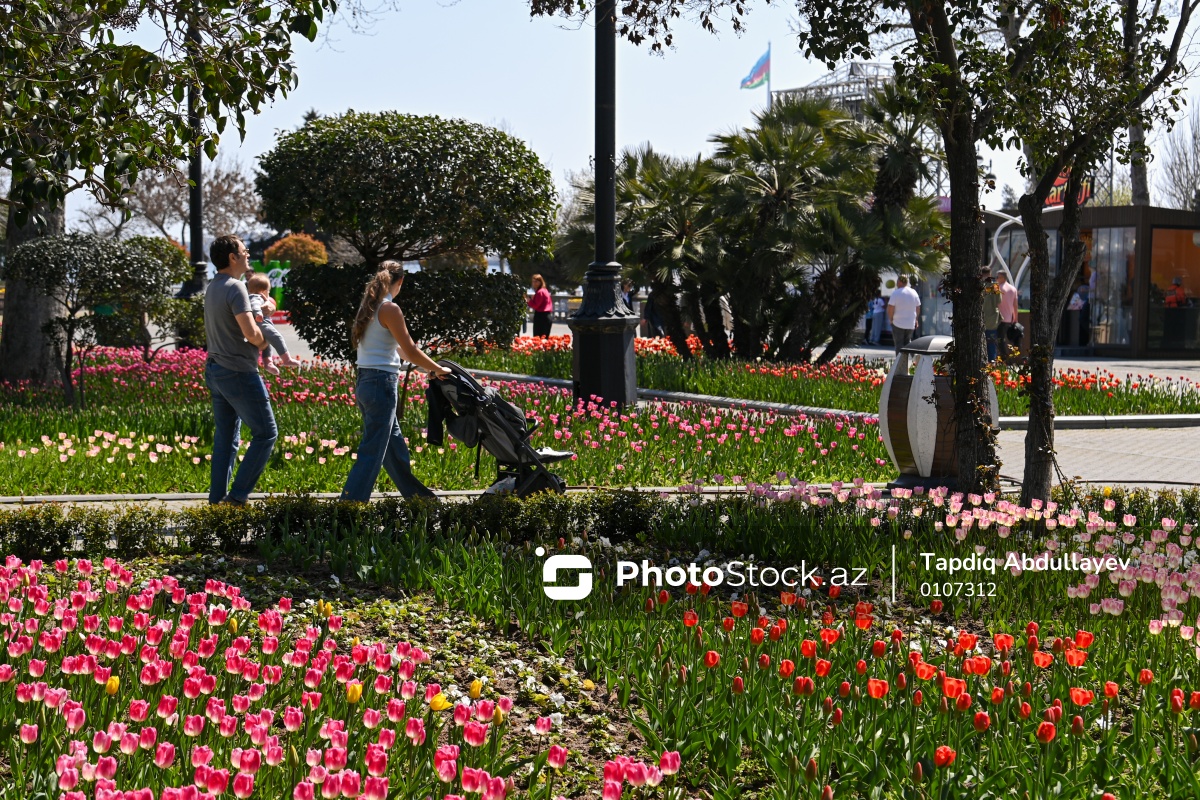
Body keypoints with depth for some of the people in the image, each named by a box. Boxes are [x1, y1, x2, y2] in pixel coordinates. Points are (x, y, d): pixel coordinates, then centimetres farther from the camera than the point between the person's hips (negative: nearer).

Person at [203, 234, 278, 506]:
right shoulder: (235, 288, -16)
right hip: (238, 372, -9)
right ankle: (238, 495, -5)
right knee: (266, 433, -2)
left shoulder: (213, 288, 13)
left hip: (215, 369, 9)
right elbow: (250, 332, -24)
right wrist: (263, 342, -3)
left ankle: (217, 499, 12)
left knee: (226, 438, 12)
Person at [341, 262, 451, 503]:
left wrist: (424, 366, 29)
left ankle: (415, 493, 37)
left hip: (365, 381, 9)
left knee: (394, 442, 22)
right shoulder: (389, 309, -14)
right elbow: (411, 351, -11)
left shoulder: (369, 305, 13)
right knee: (372, 452, -7)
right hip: (381, 383, -9)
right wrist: (438, 370, 3)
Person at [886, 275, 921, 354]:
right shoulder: (914, 292, 6)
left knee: (899, 344, -1)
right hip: (911, 324, 5)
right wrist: (916, 319, 23)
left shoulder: (896, 292, -11)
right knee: (907, 343, 17)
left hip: (898, 323, -5)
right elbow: (918, 308, 12)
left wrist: (890, 319, -1)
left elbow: (890, 308, -15)